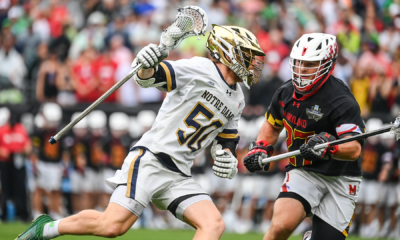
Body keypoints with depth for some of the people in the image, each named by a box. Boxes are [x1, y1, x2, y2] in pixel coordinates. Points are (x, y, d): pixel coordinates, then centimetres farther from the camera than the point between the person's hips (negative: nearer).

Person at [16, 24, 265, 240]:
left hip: (179, 176, 7)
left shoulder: (237, 100, 18)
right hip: (149, 160, -7)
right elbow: (147, 77, -11)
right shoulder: (200, 69, -5)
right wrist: (146, 66, -34)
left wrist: (227, 157, 4)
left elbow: (226, 139, 27)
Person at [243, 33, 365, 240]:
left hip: (340, 179, -3)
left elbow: (354, 149, -32)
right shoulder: (286, 93, 1)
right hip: (303, 173, 3)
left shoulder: (342, 102, -20)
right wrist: (260, 148, 6)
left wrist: (328, 146, -51)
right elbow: (272, 125, 23)